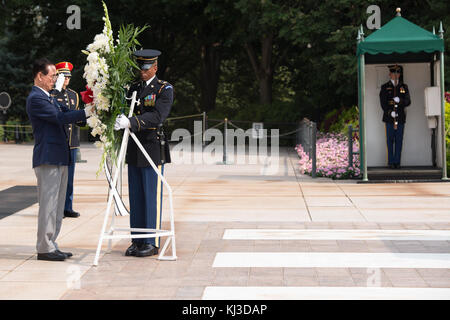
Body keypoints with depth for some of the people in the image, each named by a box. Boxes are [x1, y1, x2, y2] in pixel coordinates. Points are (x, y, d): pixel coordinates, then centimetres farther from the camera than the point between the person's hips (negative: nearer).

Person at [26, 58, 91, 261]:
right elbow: (60, 118, -20)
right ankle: (44, 249, -1)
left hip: (58, 158, 10)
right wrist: (87, 112, -20)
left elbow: (65, 112, 13)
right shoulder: (35, 98, -12)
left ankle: (50, 245, 18)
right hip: (47, 159, -10)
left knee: (57, 205, 12)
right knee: (48, 205, -6)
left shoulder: (48, 97, 19)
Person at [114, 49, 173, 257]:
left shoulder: (164, 89, -5)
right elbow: (124, 110, 15)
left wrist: (131, 122, -31)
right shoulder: (133, 88, 14)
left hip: (153, 149, -6)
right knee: (135, 197, 9)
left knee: (152, 197, -2)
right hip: (134, 149, 6)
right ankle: (137, 241, 15)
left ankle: (152, 243, 4)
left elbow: (157, 116, -20)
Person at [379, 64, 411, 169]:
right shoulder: (385, 87, 6)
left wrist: (399, 101, -16)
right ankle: (391, 162, 4)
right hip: (389, 118, -2)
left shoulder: (404, 87, 12)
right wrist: (390, 112, -16)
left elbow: (408, 101, 4)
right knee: (390, 141, 0)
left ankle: (397, 162, 6)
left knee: (399, 141, 2)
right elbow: (383, 103, -2)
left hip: (401, 118, 2)